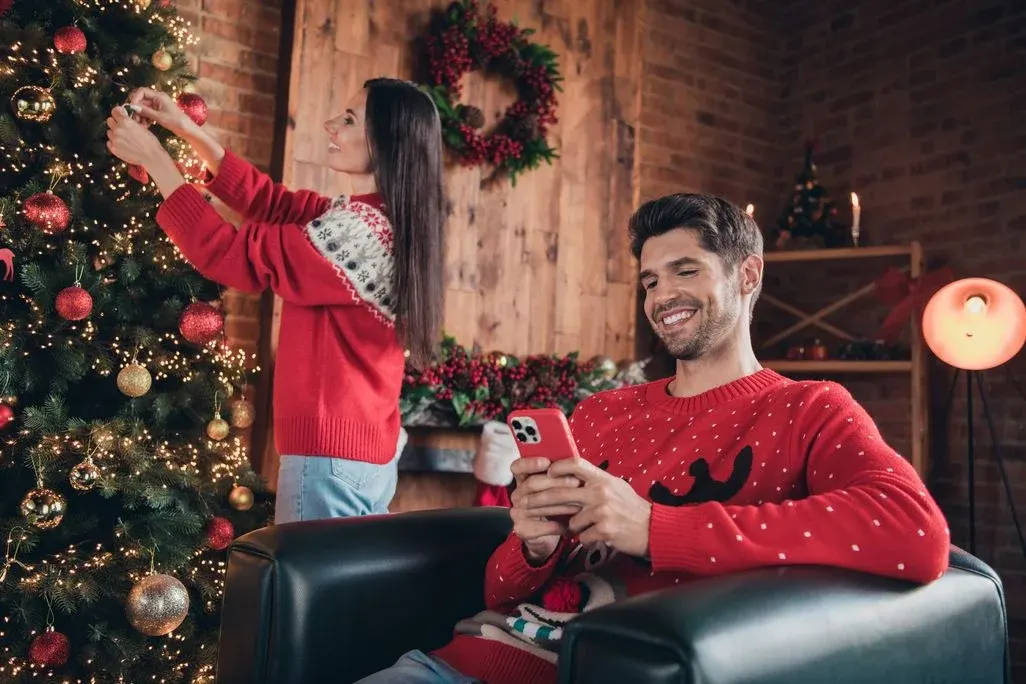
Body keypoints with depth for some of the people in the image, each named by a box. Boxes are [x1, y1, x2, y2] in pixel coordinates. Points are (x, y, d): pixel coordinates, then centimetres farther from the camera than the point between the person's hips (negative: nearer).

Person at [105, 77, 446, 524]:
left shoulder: (359, 229, -21)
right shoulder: (386, 222, 9)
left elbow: (225, 252, -16)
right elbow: (273, 203, 14)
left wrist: (153, 158, -7)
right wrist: (188, 130, 10)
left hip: (331, 458, -9)